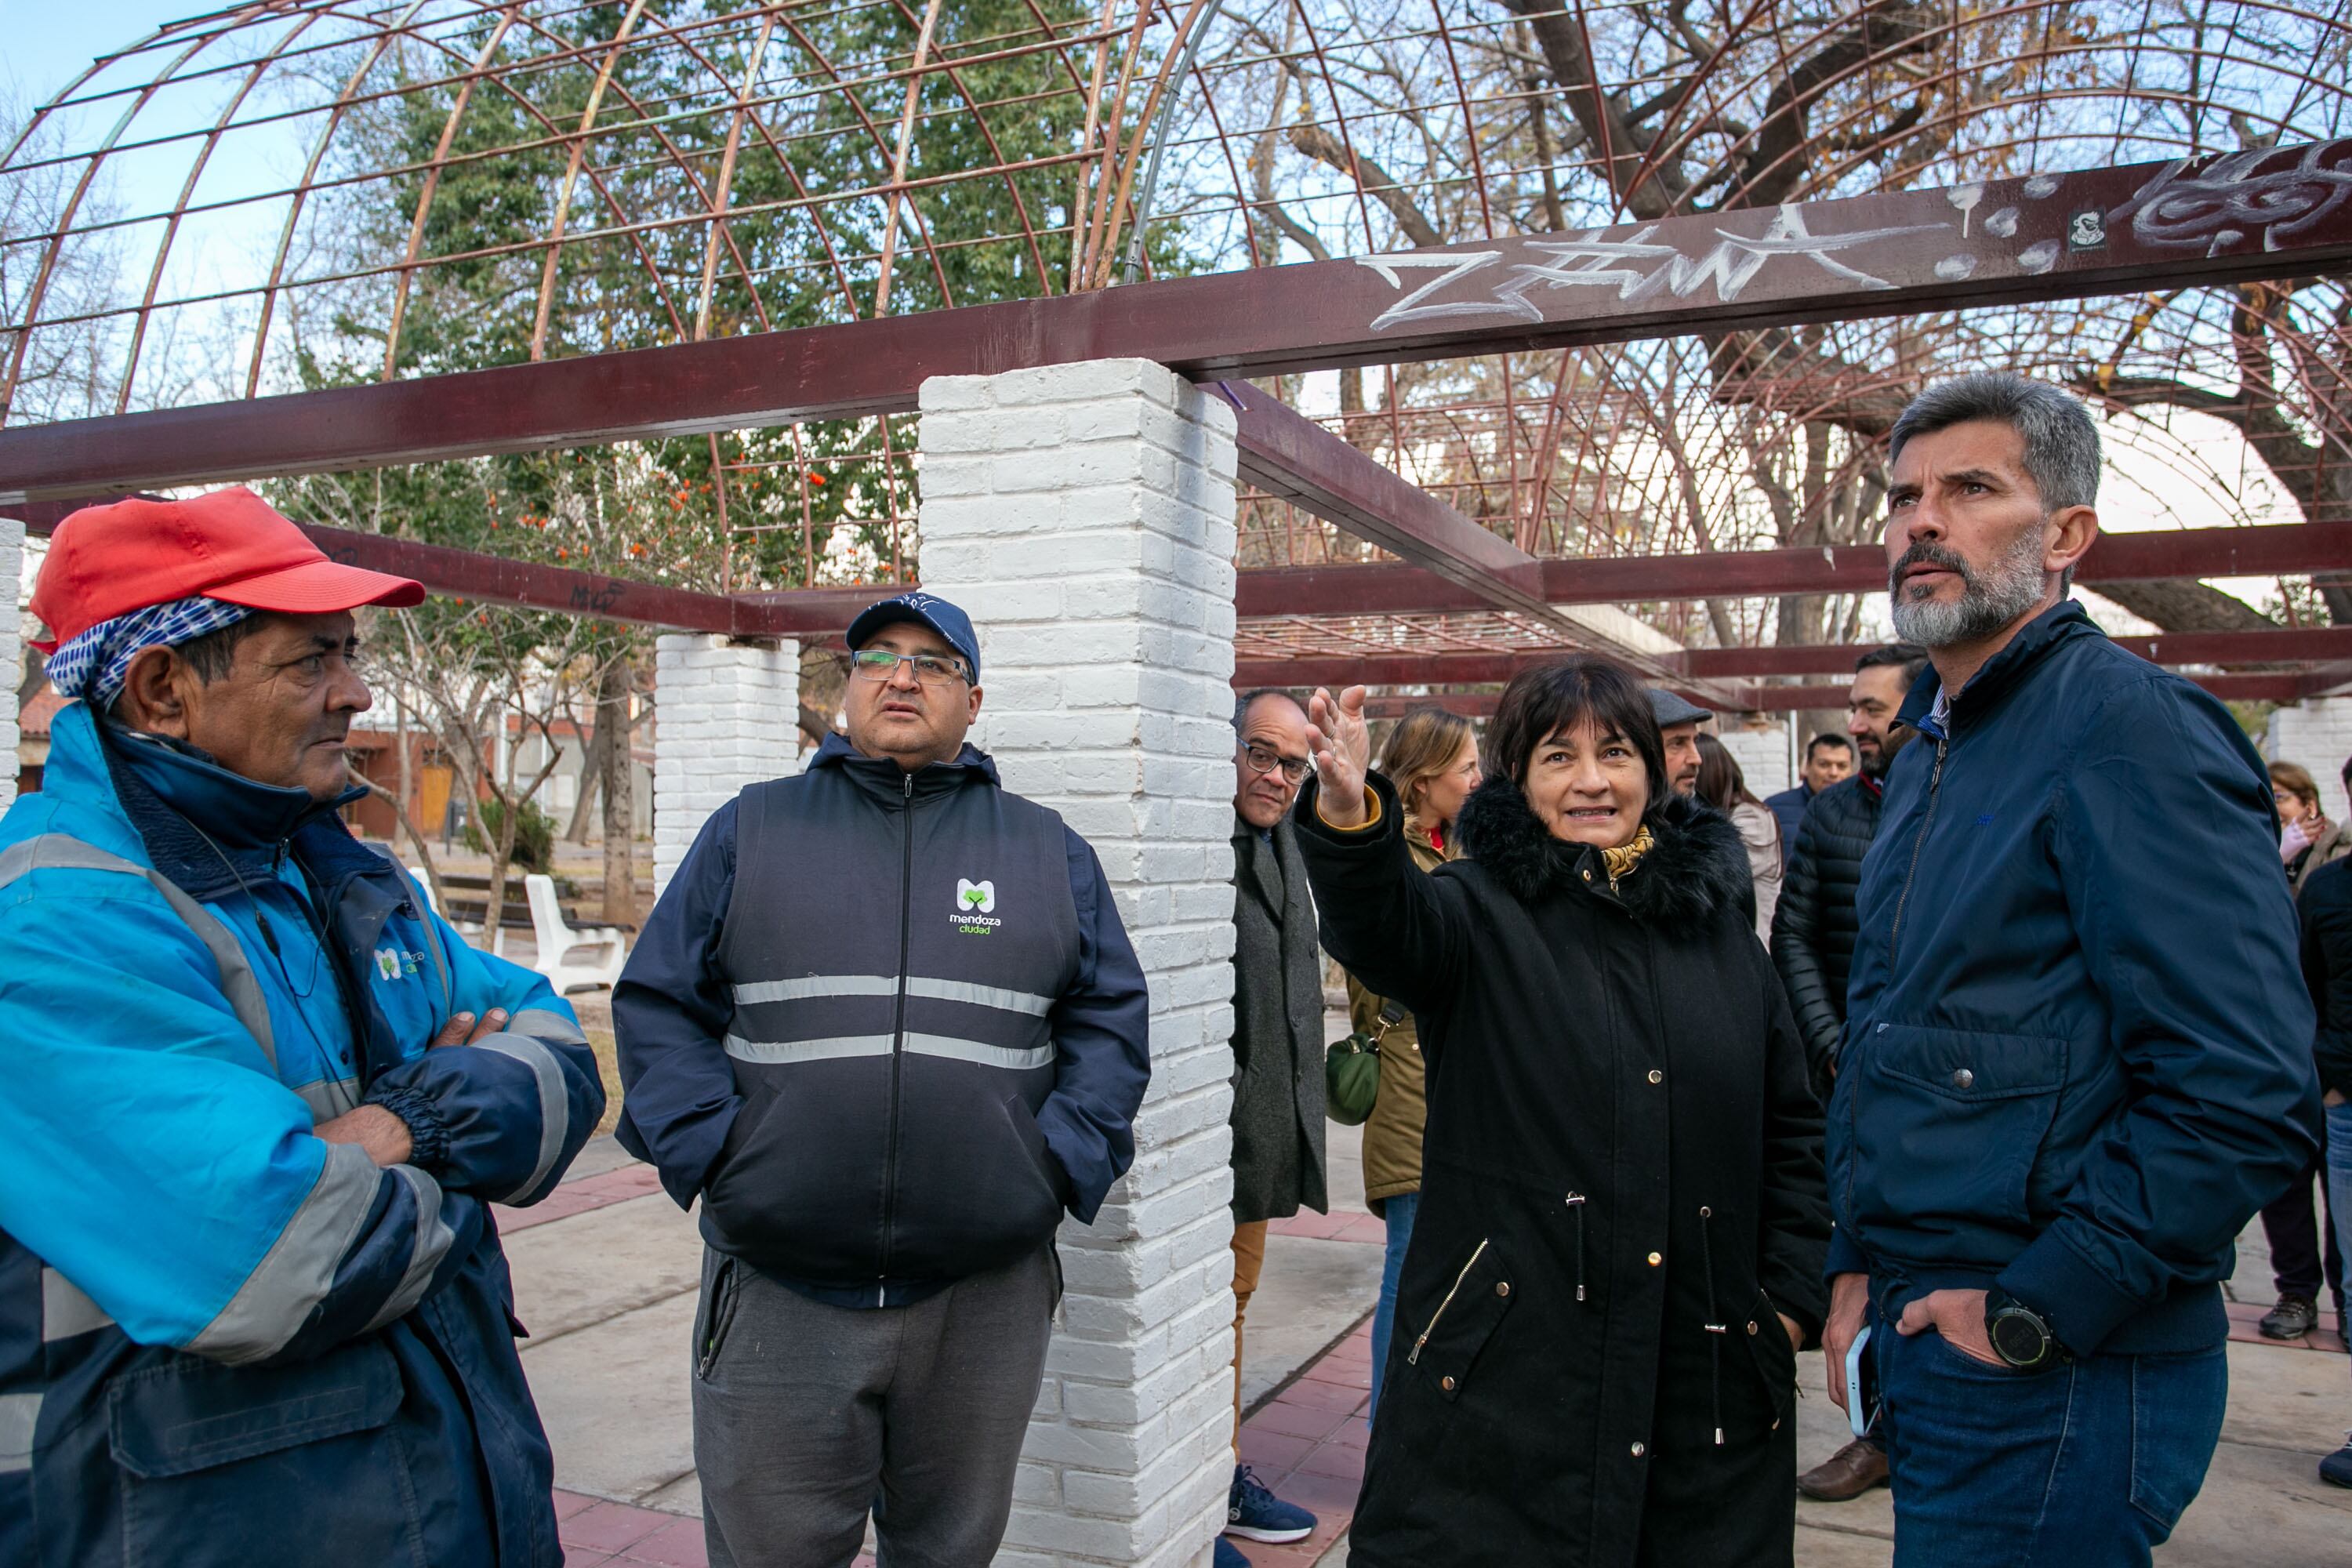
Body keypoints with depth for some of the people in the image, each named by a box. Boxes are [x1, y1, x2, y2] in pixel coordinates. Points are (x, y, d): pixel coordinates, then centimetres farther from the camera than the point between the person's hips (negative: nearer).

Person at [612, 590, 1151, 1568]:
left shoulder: (1048, 851, 9)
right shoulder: (752, 829, 6)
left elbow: (1110, 1016, 7)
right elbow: (658, 1003, 4)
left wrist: (1062, 1164, -5)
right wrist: (710, 1154, -10)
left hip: (986, 1295, 1)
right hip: (776, 1295, -1)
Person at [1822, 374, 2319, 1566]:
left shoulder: (2130, 728, -15)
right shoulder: (1930, 752, 14)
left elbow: (2249, 1098, -23)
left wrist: (2032, 1311, -18)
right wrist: (1858, 1265, 13)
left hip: (2054, 1380, -8)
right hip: (1923, 1334, 9)